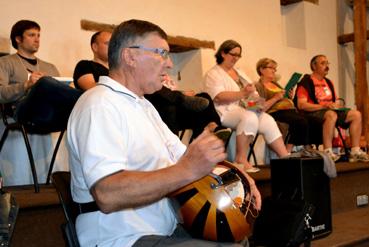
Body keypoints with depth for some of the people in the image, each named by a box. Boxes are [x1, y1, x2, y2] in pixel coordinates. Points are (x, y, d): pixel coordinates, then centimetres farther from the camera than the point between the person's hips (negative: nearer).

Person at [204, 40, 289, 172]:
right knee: (250, 117, -35)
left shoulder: (239, 72, 25)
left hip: (248, 109, 7)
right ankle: (241, 159, -29)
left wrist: (255, 97, -3)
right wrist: (242, 94, -23)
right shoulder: (213, 74, 0)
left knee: (268, 121, -19)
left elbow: (252, 92, 21)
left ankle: (286, 157, -18)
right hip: (227, 112, -7)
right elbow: (218, 97, -16)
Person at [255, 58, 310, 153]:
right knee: (301, 121, -31)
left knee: (304, 122, -26)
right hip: (276, 113, -7)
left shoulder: (275, 84, 29)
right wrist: (275, 98, -13)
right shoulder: (258, 86, 4)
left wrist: (289, 97, 11)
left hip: (290, 109, 7)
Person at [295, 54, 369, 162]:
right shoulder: (306, 82, -3)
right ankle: (328, 152, -38)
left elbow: (334, 102, 27)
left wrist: (337, 105, 1)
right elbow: (301, 105, -15)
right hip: (313, 113, -8)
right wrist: (323, 106, -22)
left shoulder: (328, 82, 23)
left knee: (356, 114, -10)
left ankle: (355, 151, -15)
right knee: (331, 114, -39)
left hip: (331, 110, 8)